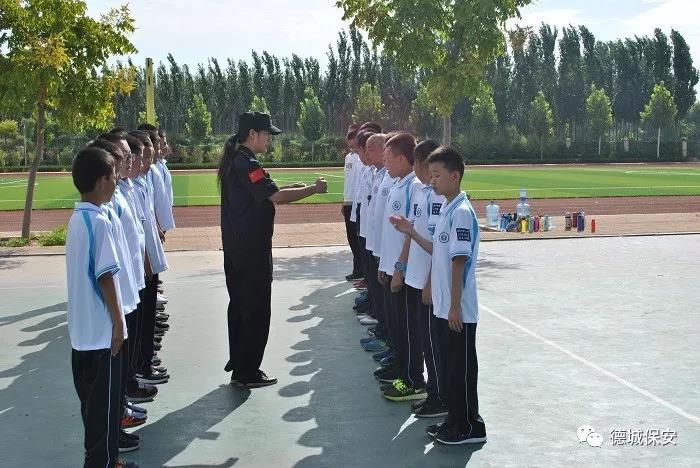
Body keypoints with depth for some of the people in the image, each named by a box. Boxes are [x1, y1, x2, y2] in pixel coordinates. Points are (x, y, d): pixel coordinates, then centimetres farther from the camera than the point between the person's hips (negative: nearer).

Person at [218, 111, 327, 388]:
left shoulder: (233, 160, 13)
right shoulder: (246, 164, -19)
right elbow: (276, 197, -25)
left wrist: (292, 190, 10)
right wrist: (314, 189, -16)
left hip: (235, 247, 10)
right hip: (252, 250, -10)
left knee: (239, 304, 17)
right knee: (256, 309, -2)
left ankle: (238, 364, 27)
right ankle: (247, 373, 5)